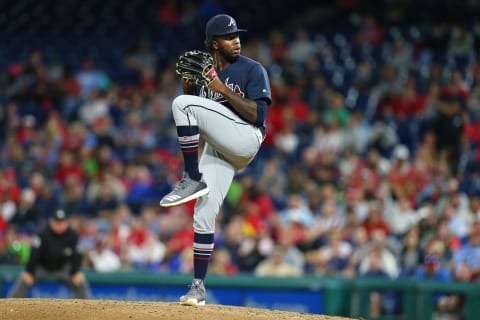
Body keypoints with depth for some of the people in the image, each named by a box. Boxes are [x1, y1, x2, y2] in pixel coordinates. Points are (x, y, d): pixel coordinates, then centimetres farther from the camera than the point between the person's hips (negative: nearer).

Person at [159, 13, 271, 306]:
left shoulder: (253, 70, 0)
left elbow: (257, 115, -11)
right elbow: (196, 125, 19)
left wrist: (223, 89, -15)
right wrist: (189, 89, 2)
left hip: (245, 139, -6)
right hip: (216, 150, 6)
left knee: (183, 105, -22)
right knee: (203, 214, -2)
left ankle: (192, 180, -20)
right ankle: (199, 286, 6)